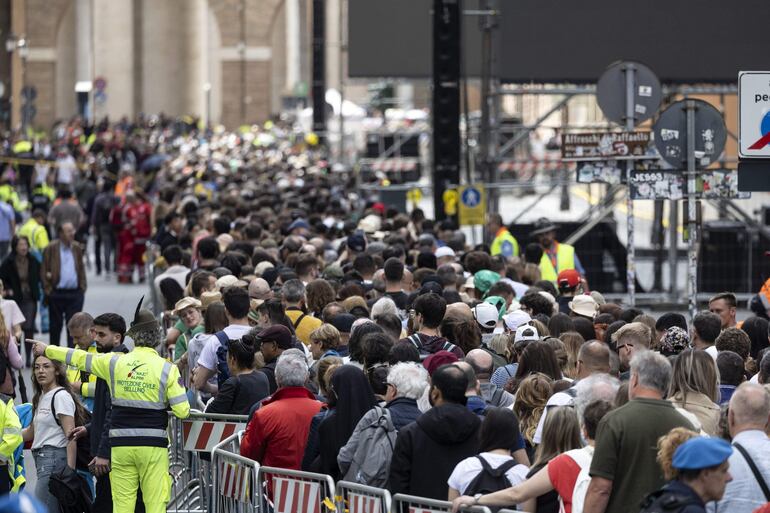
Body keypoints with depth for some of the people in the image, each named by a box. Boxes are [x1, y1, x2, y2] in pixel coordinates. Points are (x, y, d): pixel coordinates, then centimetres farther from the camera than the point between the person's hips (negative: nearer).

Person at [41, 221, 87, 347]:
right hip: (57, 294, -2)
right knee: (55, 326, 9)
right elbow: (44, 271, -2)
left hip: (75, 293, 2)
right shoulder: (51, 248, -4)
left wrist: (82, 287, 8)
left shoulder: (77, 248, 8)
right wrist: (48, 290, -7)